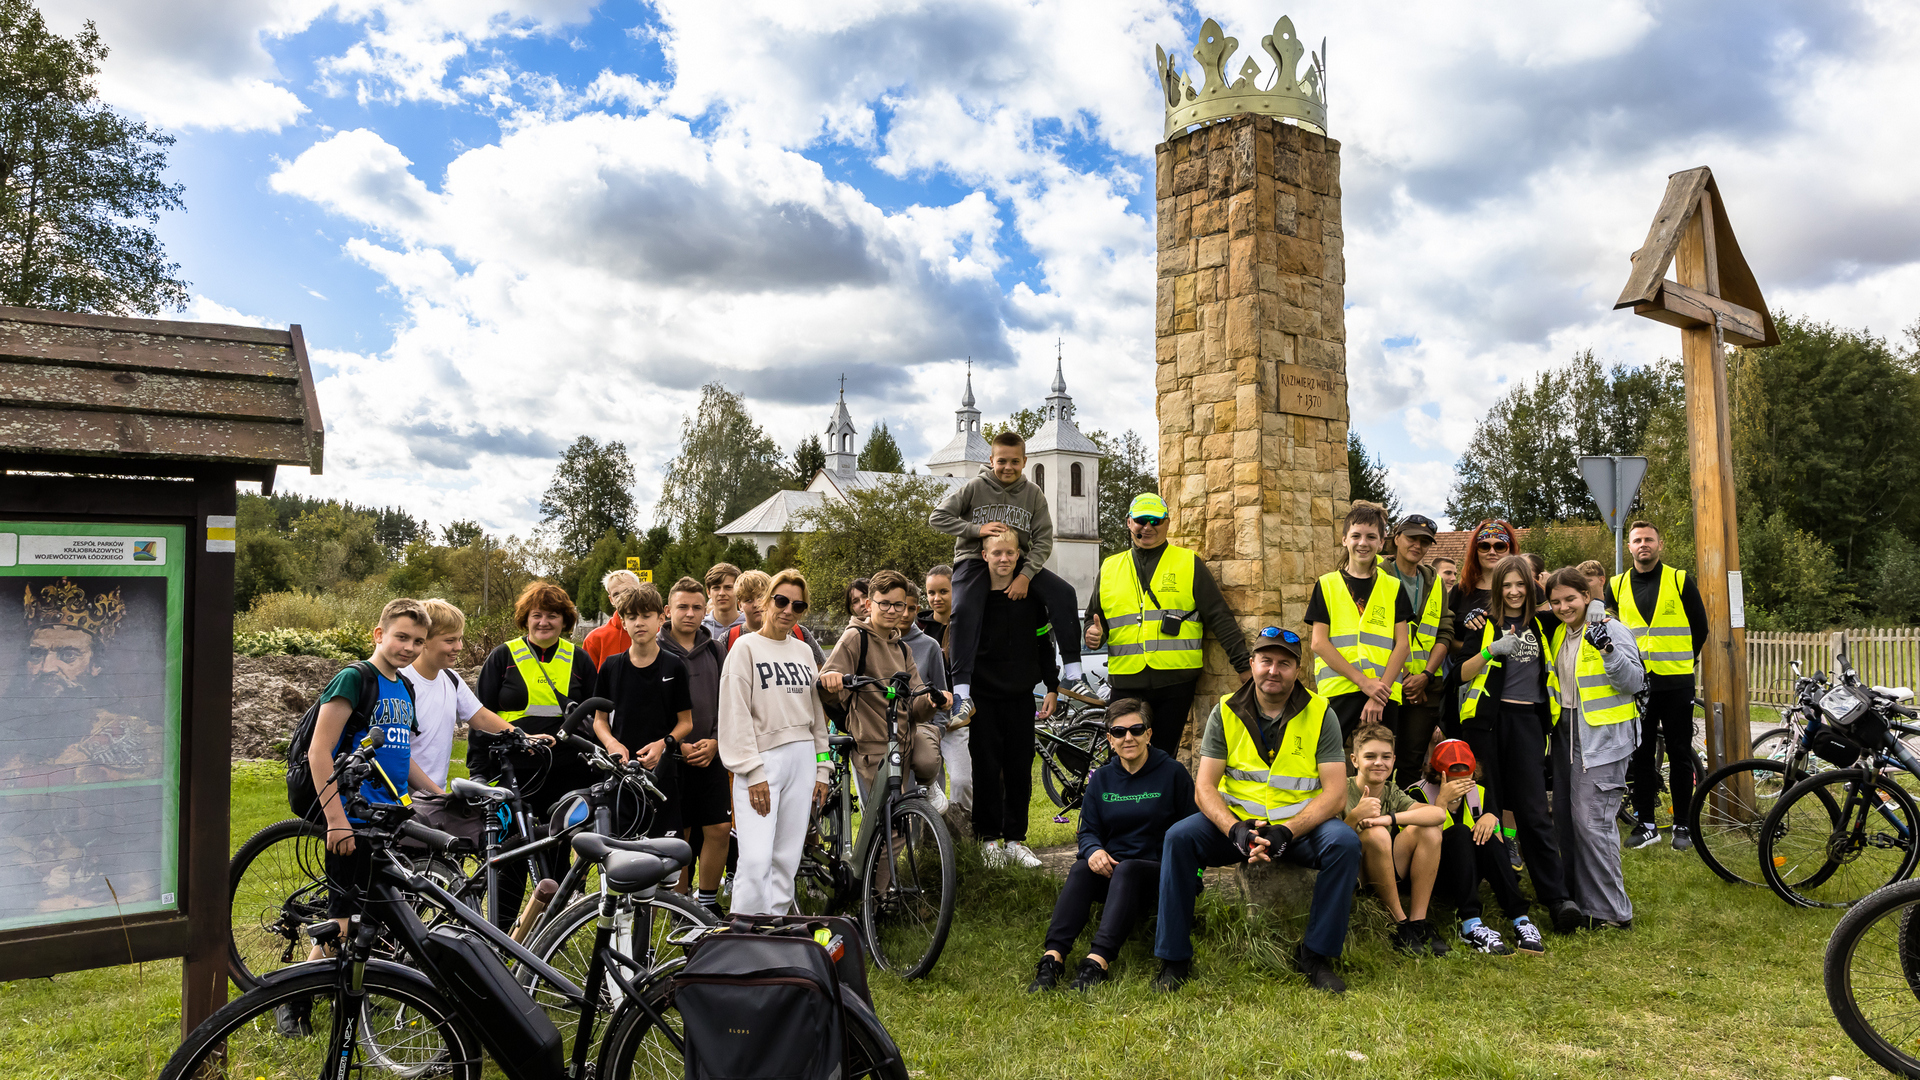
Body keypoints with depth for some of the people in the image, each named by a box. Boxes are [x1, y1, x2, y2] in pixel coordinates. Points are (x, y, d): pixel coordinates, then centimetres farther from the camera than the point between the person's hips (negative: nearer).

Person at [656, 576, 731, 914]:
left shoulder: (715, 651, 11)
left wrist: (715, 741, -4)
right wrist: (677, 745, -11)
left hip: (710, 756, 3)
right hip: (670, 756, -3)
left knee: (719, 829, -1)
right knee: (679, 835, 3)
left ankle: (708, 901, 15)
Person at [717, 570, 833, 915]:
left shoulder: (803, 651, 15)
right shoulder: (746, 647, -2)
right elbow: (736, 714, -7)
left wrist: (822, 768, 13)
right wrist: (753, 772, -13)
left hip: (802, 760, 5)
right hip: (762, 760, -5)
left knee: (787, 858, 6)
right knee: (756, 858, -14)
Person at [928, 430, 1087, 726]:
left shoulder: (1033, 493, 0)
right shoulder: (974, 488, -4)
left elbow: (1043, 541, -4)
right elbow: (937, 517, -5)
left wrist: (1025, 575, -18)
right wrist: (977, 529, -17)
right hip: (974, 560, -3)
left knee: (1063, 593, -18)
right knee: (964, 610, -32)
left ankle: (1072, 674, -10)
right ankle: (962, 693, -29)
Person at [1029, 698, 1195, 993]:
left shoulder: (1172, 773, 1)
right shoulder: (1101, 778, 11)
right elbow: (1088, 830, 8)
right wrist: (1094, 851, -15)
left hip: (1159, 872, -3)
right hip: (1111, 869, 3)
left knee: (1126, 869, -36)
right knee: (1081, 869, -29)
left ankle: (1098, 962, -50)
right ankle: (1053, 956, -43)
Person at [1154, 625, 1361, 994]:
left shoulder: (1319, 714, -4)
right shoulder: (1225, 713, -2)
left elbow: (1336, 794, -11)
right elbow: (1204, 788, -6)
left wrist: (1287, 831, -26)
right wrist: (1236, 830, -26)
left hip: (1300, 825, 0)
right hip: (1237, 822, 1)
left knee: (1345, 842, -30)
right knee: (1179, 837, -25)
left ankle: (1316, 955, -12)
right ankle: (1174, 958, -13)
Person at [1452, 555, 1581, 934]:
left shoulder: (1539, 624, 14)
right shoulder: (1485, 624, 5)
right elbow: (1461, 674, -3)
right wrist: (1490, 650, -17)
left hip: (1528, 721, 2)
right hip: (1488, 720, -2)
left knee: (1533, 811, -5)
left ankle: (1557, 897, -6)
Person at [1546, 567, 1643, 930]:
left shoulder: (1612, 629, -9)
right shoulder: (1559, 633, 12)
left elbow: (1634, 682, -14)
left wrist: (1608, 649, -29)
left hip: (1603, 734, -8)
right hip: (1566, 732, 8)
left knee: (1591, 821, -11)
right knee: (1566, 817, 10)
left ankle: (1611, 911, -2)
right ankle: (1579, 898, 21)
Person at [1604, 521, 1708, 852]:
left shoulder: (1680, 580, 1)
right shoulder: (1617, 586, 6)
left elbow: (1700, 627, 8)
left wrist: (1684, 660, 13)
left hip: (1676, 683, -2)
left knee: (1680, 754, 3)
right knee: (1641, 756, 5)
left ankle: (1682, 825, 13)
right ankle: (1646, 824, 13)